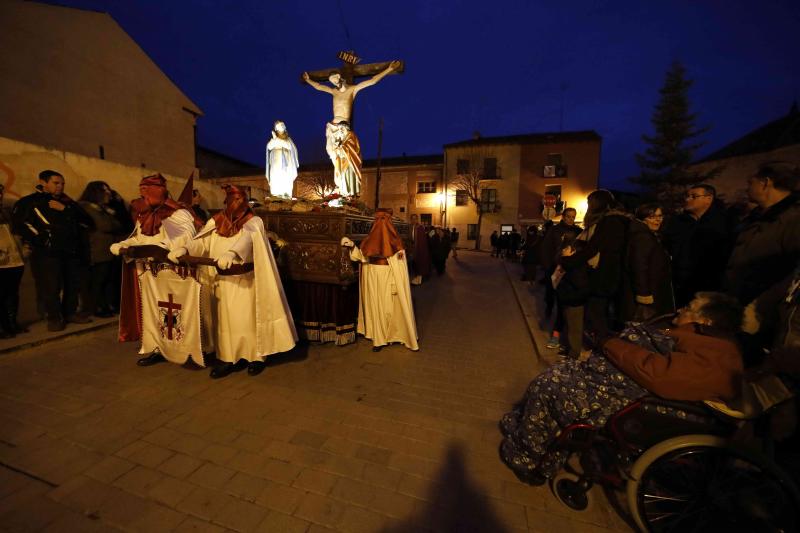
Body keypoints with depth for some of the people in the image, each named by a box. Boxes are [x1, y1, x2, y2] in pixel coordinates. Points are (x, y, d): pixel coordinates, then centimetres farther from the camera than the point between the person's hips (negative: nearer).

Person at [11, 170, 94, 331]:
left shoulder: (67, 202, 19)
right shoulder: (29, 202, 5)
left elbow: (87, 221, 7)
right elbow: (18, 224, -6)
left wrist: (66, 209, -3)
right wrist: (38, 237, -10)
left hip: (71, 250, 4)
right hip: (47, 251, -4)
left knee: (73, 284, 4)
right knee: (50, 286, -5)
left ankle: (70, 312, 18)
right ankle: (54, 318, 7)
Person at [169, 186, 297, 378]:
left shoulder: (253, 222, -6)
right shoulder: (216, 222, 9)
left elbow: (246, 239, -27)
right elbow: (201, 241, -3)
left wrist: (231, 253, -46)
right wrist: (184, 248, -24)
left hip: (244, 281, -4)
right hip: (222, 280, 5)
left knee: (247, 319, 2)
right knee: (225, 319, 9)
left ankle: (255, 356, 16)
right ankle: (229, 358, 19)